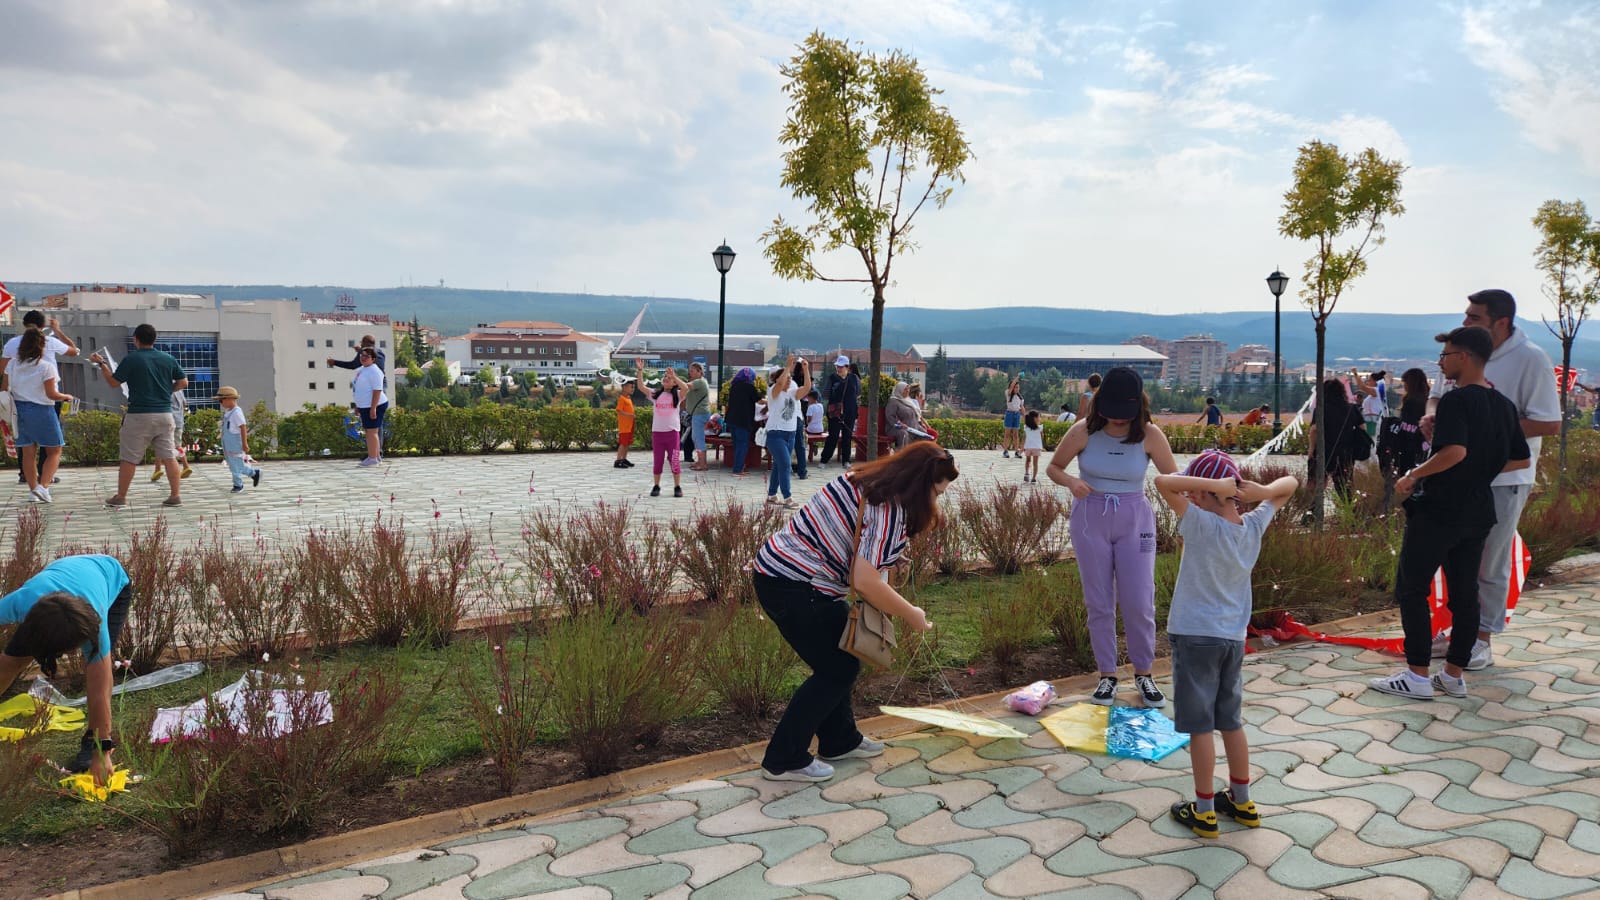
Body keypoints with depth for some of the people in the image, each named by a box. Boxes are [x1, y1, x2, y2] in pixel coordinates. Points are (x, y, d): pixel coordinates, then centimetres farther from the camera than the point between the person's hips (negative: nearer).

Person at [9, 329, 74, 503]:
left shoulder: (13, 364, 2)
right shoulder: (46, 367, -13)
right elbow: (51, 394, -12)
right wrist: (66, 397, 4)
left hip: (20, 409, 5)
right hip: (41, 411, -5)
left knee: (28, 453, 9)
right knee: (54, 451, 7)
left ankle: (33, 490, 12)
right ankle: (43, 485, -8)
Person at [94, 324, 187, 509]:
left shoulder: (131, 359, -6)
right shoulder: (168, 359, 4)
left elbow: (114, 383, -1)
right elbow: (183, 382, 7)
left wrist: (101, 364, 10)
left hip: (139, 416, -3)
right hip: (164, 414, 3)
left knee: (130, 458, 5)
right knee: (169, 456, 5)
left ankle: (120, 497, 13)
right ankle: (175, 496, 4)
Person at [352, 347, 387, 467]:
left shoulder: (374, 371, -14)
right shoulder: (361, 370, 16)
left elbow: (377, 390, -20)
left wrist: (373, 408, -24)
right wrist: (357, 406, 22)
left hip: (373, 406, -10)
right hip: (365, 406, 10)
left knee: (372, 431, -8)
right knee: (369, 431, 12)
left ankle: (372, 458, -6)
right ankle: (377, 456, 18)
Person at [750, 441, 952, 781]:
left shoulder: (864, 479, 8)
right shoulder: (889, 510, -19)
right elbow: (865, 581, -26)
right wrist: (911, 616, -11)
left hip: (774, 570, 9)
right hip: (794, 589, -9)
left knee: (837, 660, 19)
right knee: (838, 668, 1)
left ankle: (839, 740, 34)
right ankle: (784, 760, 6)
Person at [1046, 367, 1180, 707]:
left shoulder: (1149, 435, -11)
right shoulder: (1083, 432, -11)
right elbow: (1053, 467, 1)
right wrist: (1071, 482, -21)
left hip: (1134, 520, 0)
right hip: (1090, 519, 0)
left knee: (1139, 603, 1)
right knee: (1099, 603, 7)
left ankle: (1143, 673, 21)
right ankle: (1107, 675, 21)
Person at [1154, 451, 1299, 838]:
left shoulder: (1202, 525, -18)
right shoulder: (1253, 526, -1)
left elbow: (1163, 482, -28)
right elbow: (1289, 484, 13)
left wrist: (1215, 485, -24)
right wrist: (1259, 490, -7)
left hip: (1195, 636, -6)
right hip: (1234, 637, 6)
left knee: (1199, 725, 3)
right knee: (1231, 721, 19)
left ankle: (1204, 812, 11)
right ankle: (1241, 802, 30)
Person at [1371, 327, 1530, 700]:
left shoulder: (1455, 400, -17)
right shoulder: (1504, 405, 9)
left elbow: (1455, 450, -31)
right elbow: (1522, 459, 14)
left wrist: (1413, 475, -20)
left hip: (1439, 511, -8)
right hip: (1478, 512, 8)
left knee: (1411, 589, 1)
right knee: (1465, 592, 12)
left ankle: (1417, 676, 1)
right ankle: (1454, 675, 18)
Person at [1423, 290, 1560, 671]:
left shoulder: (1531, 360, -14)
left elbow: (1550, 424, -16)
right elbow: (1438, 395, 17)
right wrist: (1432, 415, -6)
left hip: (1503, 479, -6)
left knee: (1491, 563, 5)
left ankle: (1482, 639, 18)